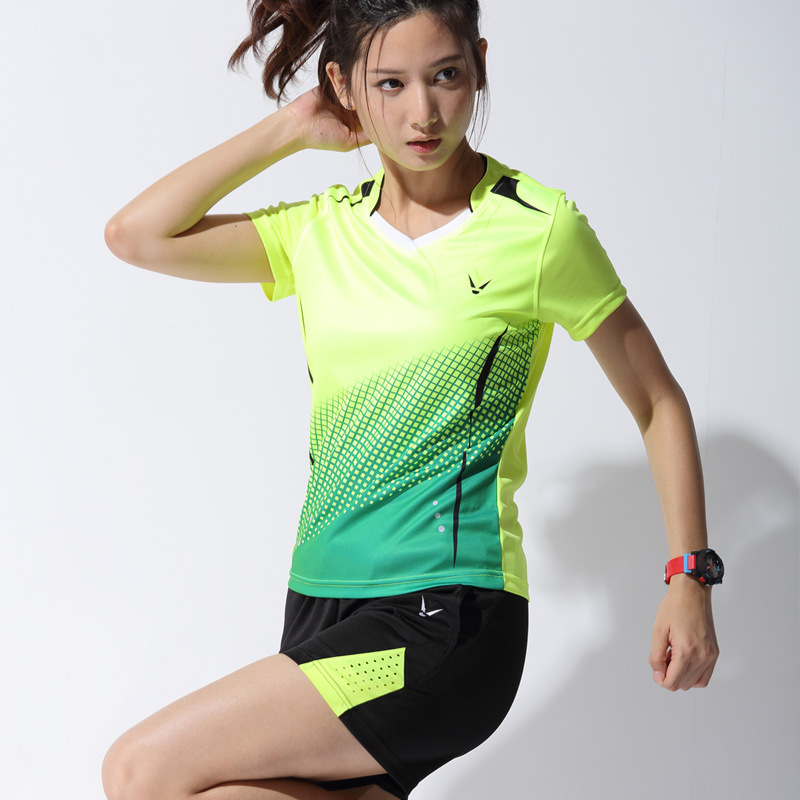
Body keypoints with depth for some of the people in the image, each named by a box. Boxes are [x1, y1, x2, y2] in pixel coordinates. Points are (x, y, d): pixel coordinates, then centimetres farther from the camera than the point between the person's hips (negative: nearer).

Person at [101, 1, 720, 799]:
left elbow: (657, 403, 4)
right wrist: (290, 129, 4)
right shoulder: (323, 231, 9)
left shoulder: (538, 228, -4)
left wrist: (690, 581, -3)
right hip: (321, 606, 6)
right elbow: (137, 234, 2)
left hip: (445, 616, -6)